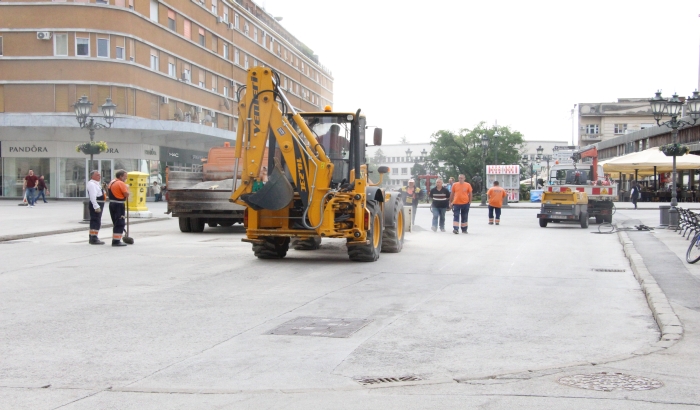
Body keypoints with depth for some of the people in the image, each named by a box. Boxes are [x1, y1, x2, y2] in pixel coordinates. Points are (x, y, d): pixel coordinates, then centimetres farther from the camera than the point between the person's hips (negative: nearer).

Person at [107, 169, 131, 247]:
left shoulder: (111, 182, 14)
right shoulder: (121, 183, -15)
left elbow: (108, 193, 20)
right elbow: (126, 194, -17)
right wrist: (127, 188, -1)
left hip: (112, 203, 10)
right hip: (119, 205, -10)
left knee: (115, 223, 17)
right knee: (120, 224, -7)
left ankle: (115, 240, 21)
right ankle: (117, 241, -10)